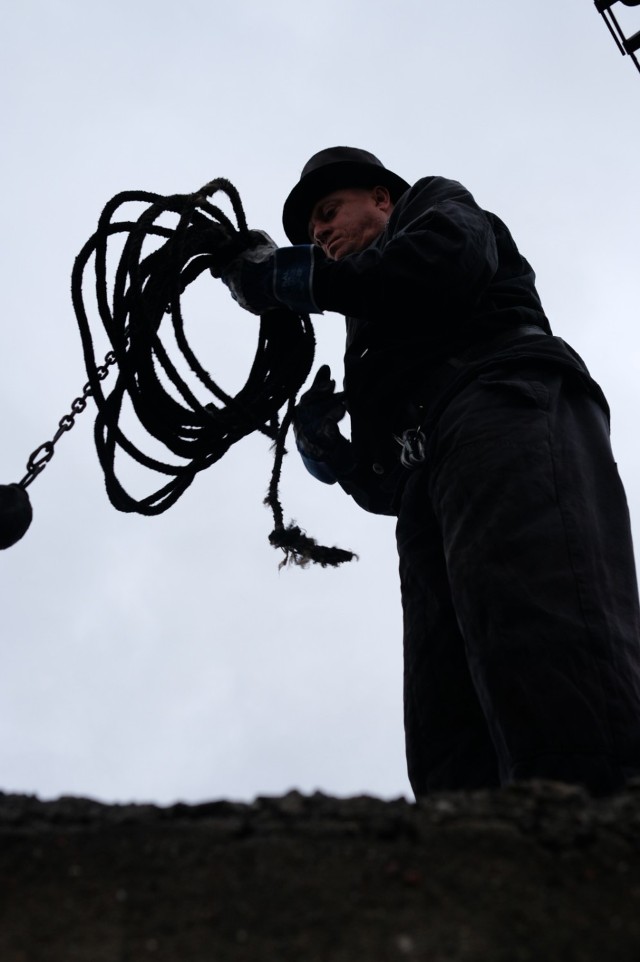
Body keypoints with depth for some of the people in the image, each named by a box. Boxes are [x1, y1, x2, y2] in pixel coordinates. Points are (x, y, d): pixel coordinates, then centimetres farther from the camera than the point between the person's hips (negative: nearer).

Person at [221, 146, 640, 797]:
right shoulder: (374, 344, 43)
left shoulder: (439, 206, 28)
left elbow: (446, 266, 0)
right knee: (451, 756, -14)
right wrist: (329, 454, 13)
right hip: (434, 486, 7)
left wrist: (289, 277, 5)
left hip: (507, 408, -7)